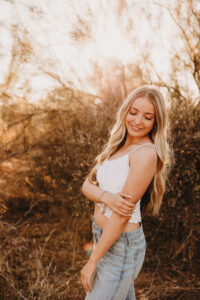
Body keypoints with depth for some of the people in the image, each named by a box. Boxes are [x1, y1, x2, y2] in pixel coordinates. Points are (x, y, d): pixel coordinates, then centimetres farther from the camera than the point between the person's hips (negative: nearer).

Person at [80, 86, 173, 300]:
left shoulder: (146, 153, -20)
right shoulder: (118, 146, 5)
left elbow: (123, 214, -22)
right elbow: (87, 185, -1)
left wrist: (92, 261, -17)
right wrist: (106, 197, -23)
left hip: (121, 246, -8)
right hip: (103, 237, 8)